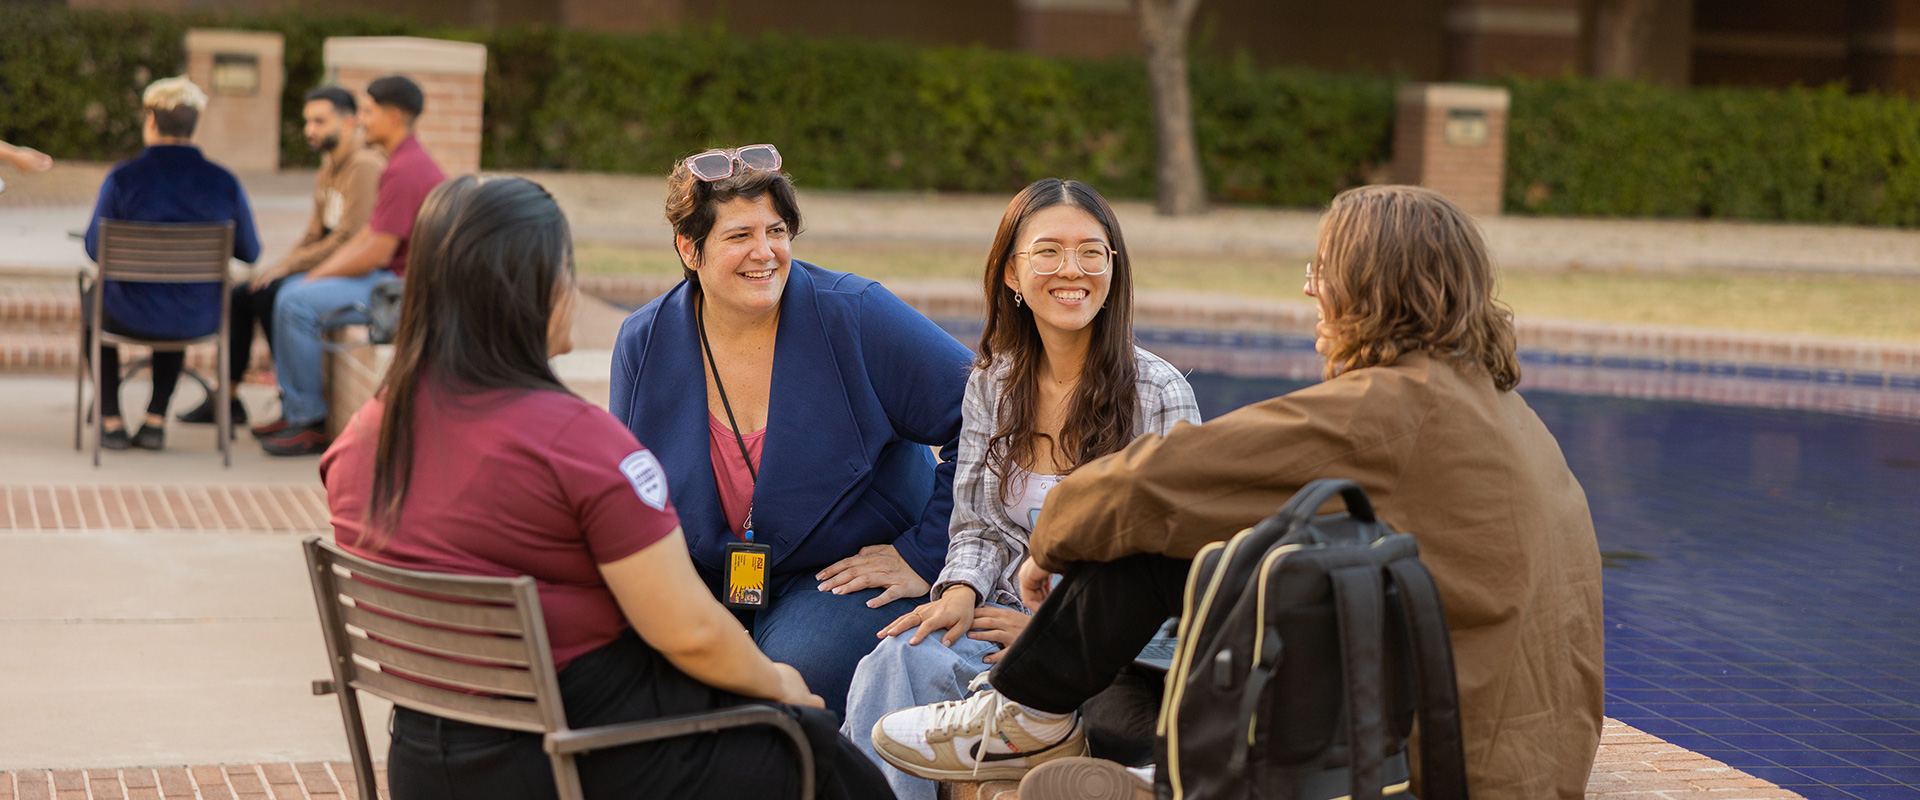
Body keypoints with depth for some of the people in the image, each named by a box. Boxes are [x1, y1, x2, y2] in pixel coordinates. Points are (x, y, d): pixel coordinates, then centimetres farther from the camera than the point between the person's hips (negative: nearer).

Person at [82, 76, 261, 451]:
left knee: (93, 299, 35)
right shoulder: (224, 183, -10)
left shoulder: (123, 178, -16)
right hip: (199, 321, 2)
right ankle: (156, 419, 35)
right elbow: (250, 252, 2)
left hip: (131, 317, -2)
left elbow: (95, 249, -5)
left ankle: (111, 420, 35)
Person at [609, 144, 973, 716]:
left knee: (796, 670, -34)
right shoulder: (645, 342, -1)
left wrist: (924, 557, -9)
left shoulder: (855, 317, -12)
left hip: (853, 576, -3)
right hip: (706, 577, 3)